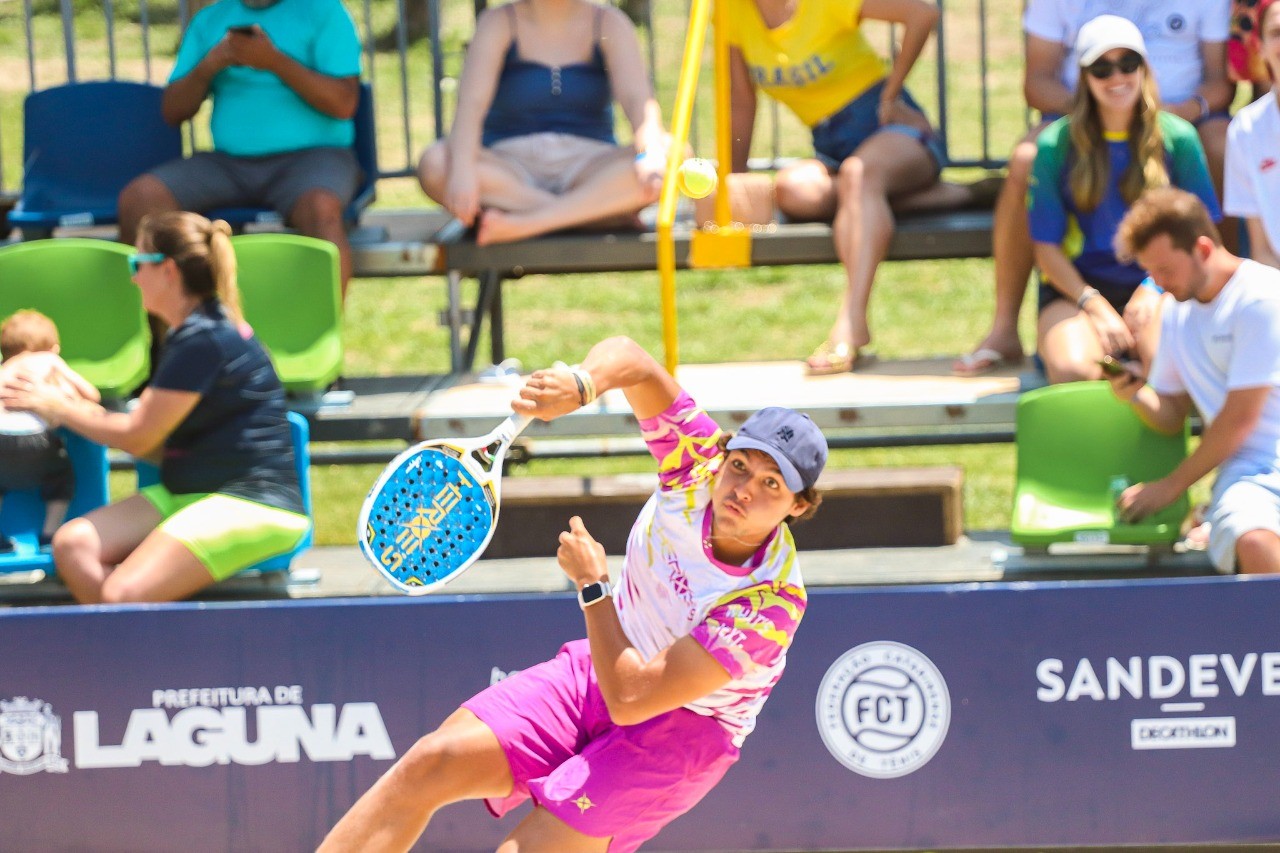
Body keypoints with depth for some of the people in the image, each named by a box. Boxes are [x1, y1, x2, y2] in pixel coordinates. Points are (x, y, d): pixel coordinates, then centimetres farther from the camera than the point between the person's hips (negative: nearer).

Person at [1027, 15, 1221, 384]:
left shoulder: (1177, 138, 4)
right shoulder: (1057, 143, 1)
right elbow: (1046, 247, 1)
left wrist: (1153, 289, -11)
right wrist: (1094, 305, -13)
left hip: (1155, 284, 1)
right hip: (1077, 286, -1)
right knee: (1072, 369, -34)